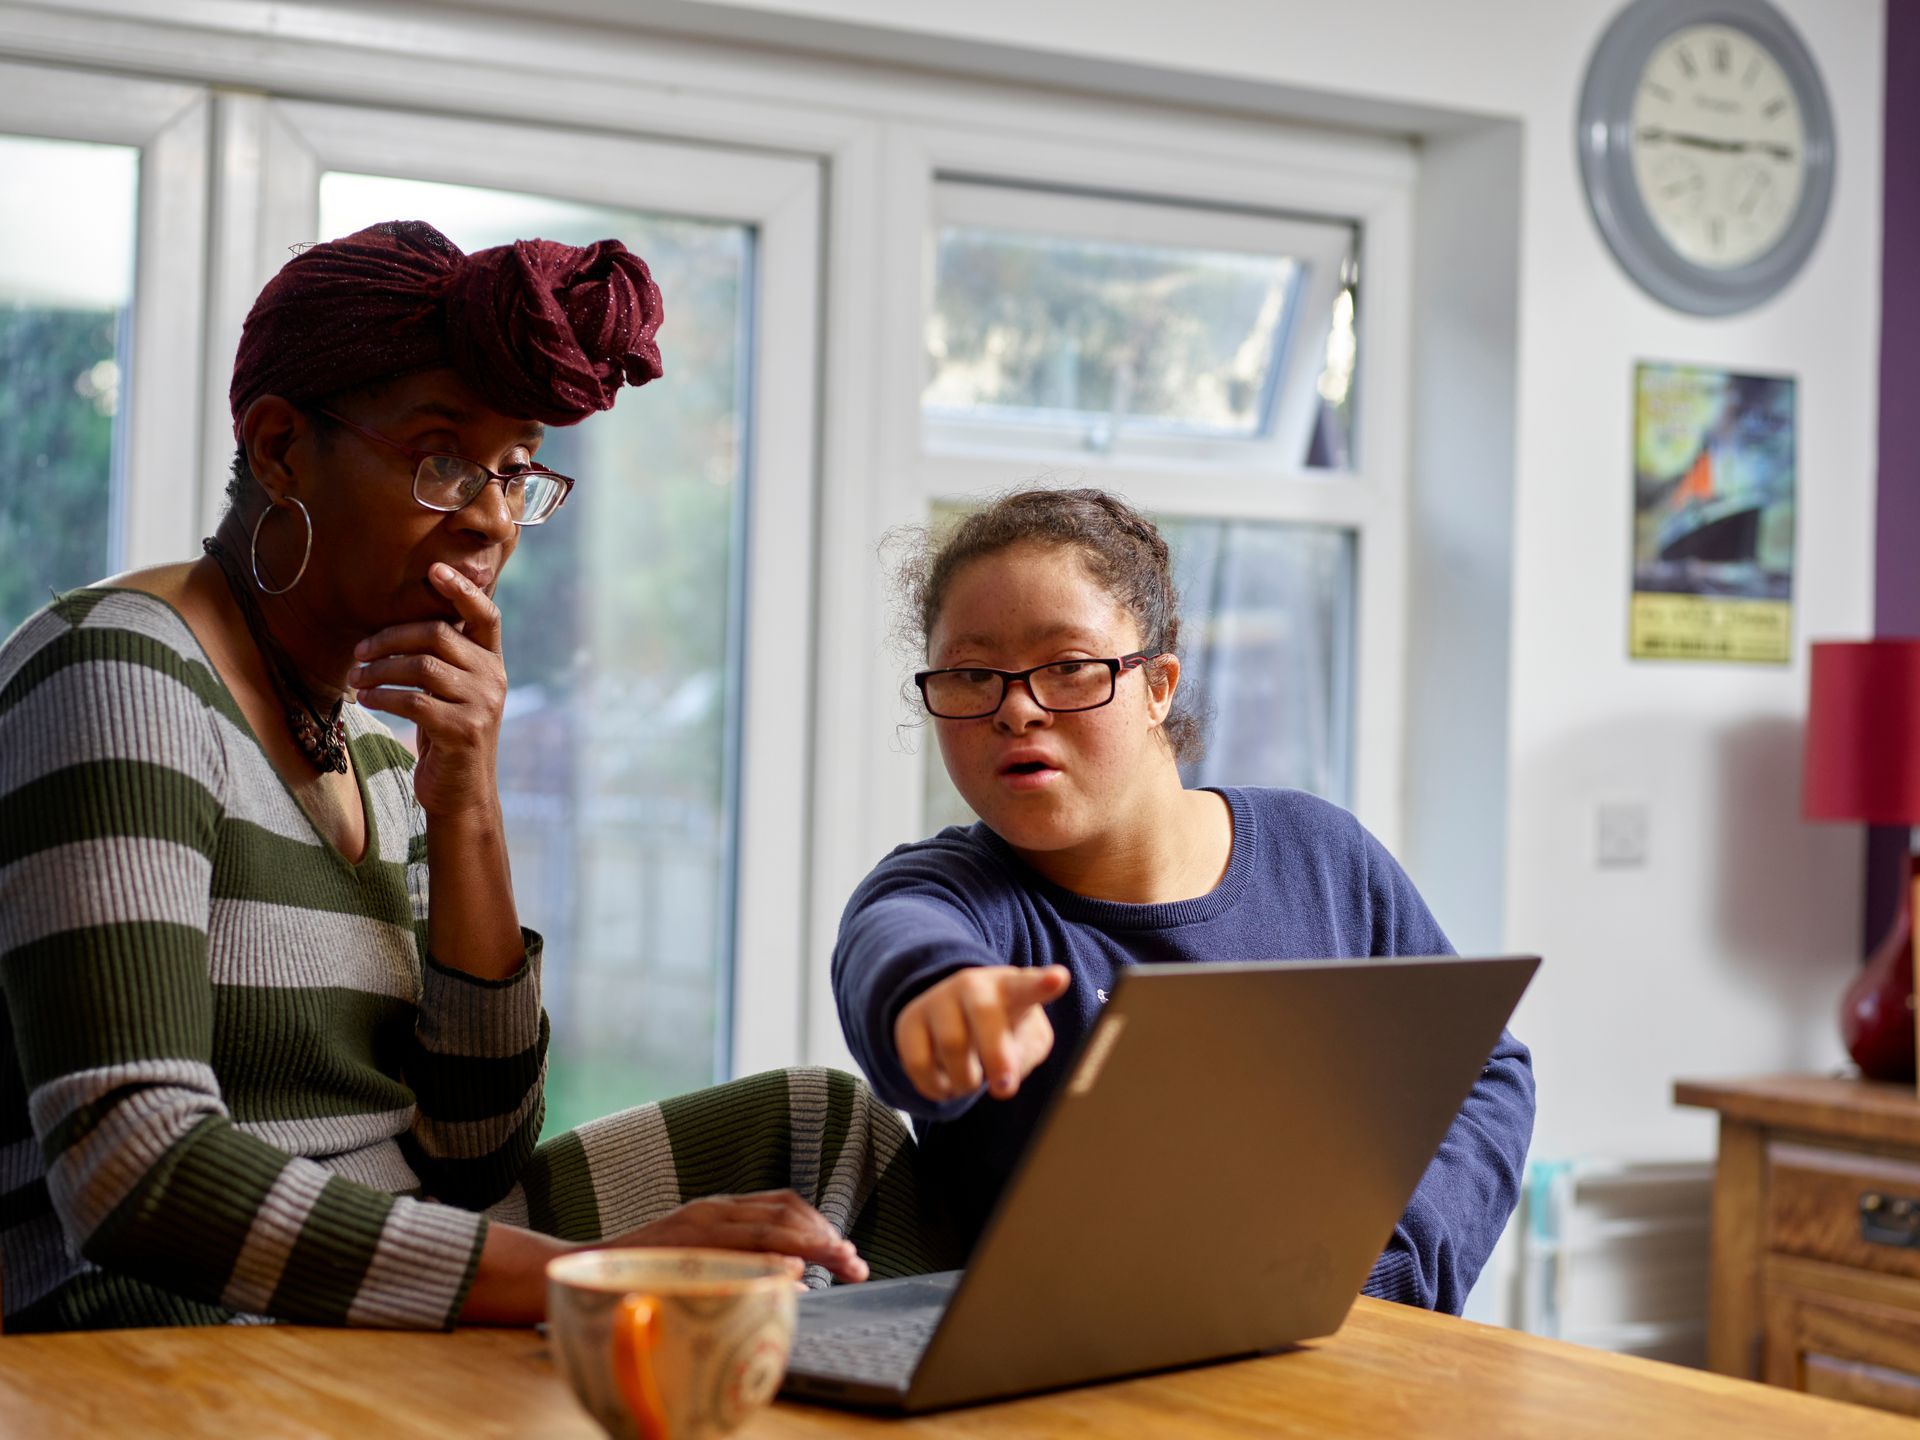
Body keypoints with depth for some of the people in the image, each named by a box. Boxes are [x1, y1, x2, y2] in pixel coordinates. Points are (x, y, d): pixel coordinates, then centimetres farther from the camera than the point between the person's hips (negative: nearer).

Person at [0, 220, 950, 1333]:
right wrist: (582, 1273, -29)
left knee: (830, 1133, 5)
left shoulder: (379, 754, 13)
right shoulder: (117, 672, -13)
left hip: (376, 1299, 9)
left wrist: (467, 813, -5)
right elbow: (131, 1174, -25)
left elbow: (476, 1156, 7)